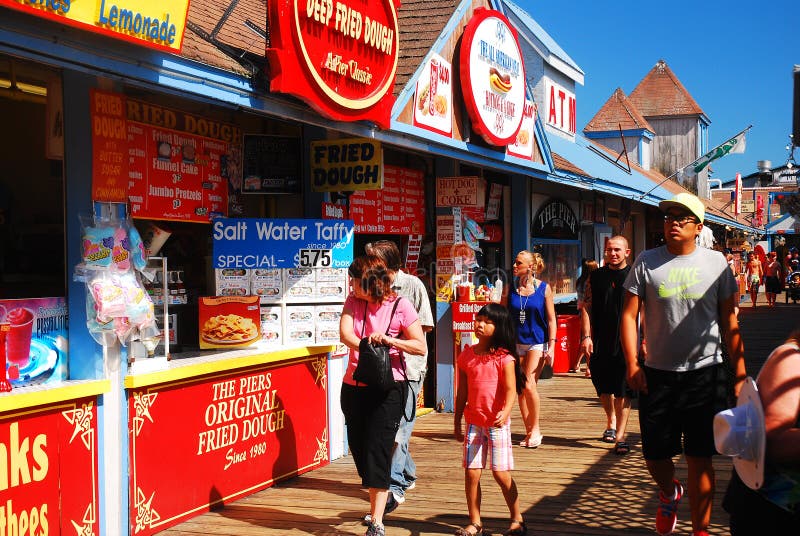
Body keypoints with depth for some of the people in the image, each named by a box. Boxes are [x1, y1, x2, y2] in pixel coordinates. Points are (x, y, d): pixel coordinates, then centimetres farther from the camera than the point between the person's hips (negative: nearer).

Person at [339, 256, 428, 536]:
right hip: (353, 385, 5)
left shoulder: (400, 306, -7)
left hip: (387, 387, -5)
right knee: (359, 449, 12)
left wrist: (389, 340, -20)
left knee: (377, 451, -11)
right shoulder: (353, 301, 6)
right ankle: (380, 499, 35)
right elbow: (344, 333, -11)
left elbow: (421, 347, -6)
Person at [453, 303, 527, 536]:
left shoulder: (504, 358, -8)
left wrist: (505, 412, -32)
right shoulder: (466, 356, 5)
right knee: (471, 473, 2)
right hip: (474, 422, 4)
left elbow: (511, 390, -14)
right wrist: (457, 423, 12)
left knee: (501, 473, -1)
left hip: (498, 423, -4)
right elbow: (462, 392, 11)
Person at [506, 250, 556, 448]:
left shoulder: (544, 288, -2)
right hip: (515, 342, 4)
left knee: (529, 384, -15)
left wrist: (551, 346, -8)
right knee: (520, 388, 4)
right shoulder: (510, 289, 4)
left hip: (537, 342, -3)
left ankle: (535, 429, 1)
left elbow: (551, 319, -1)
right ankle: (529, 431, 13)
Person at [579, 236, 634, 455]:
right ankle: (611, 422, 37)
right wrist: (586, 336, -2)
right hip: (601, 344, 3)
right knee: (603, 388, 13)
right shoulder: (596, 277, 7)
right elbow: (586, 308, 7)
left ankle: (620, 436, 0)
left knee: (623, 391, -4)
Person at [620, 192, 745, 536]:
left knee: (700, 457, 3)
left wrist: (739, 373, 2)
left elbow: (729, 321, 6)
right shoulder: (647, 262, 2)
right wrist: (632, 364, -9)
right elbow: (629, 315, 1)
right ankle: (669, 494, 41)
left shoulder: (715, 262, 2)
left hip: (705, 374, -1)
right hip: (657, 375, 1)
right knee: (654, 454, 8)